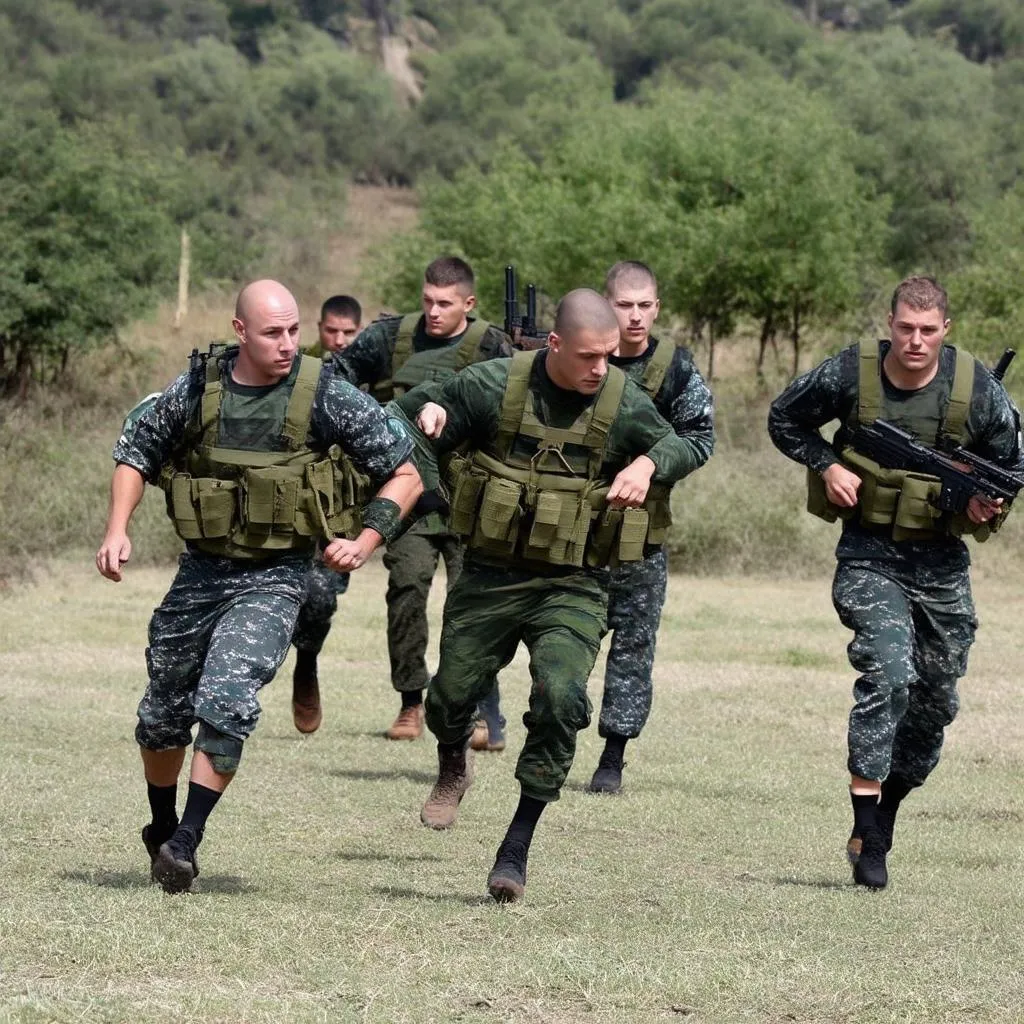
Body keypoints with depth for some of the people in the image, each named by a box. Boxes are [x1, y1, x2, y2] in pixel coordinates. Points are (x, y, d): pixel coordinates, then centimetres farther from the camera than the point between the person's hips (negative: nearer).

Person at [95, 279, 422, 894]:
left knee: (226, 700, -23)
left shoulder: (325, 396, -12)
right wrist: (118, 531, -2)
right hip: (202, 570, 4)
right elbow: (136, 455, 12)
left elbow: (405, 476, -5)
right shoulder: (197, 392, -5)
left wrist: (366, 541, -17)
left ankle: (186, 843, -17)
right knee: (163, 713, 14)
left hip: (276, 578, -4)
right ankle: (162, 829, 38)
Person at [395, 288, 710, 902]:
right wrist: (428, 411, -20)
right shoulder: (497, 385, -6)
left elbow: (686, 447, 3)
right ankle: (454, 766, 50)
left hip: (573, 588, -1)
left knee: (561, 701, -22)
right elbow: (414, 415, 5)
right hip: (491, 576, 1)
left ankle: (517, 847, -9)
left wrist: (647, 463, -19)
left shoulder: (623, 402, -4)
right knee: (450, 698, 10)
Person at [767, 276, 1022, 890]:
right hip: (869, 555, -3)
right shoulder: (851, 374, -10)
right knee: (888, 672, -22)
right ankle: (867, 833, -20)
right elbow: (785, 420, 7)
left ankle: (886, 810, 30)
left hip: (941, 561, 3)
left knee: (936, 701, 9)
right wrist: (827, 465, -9)